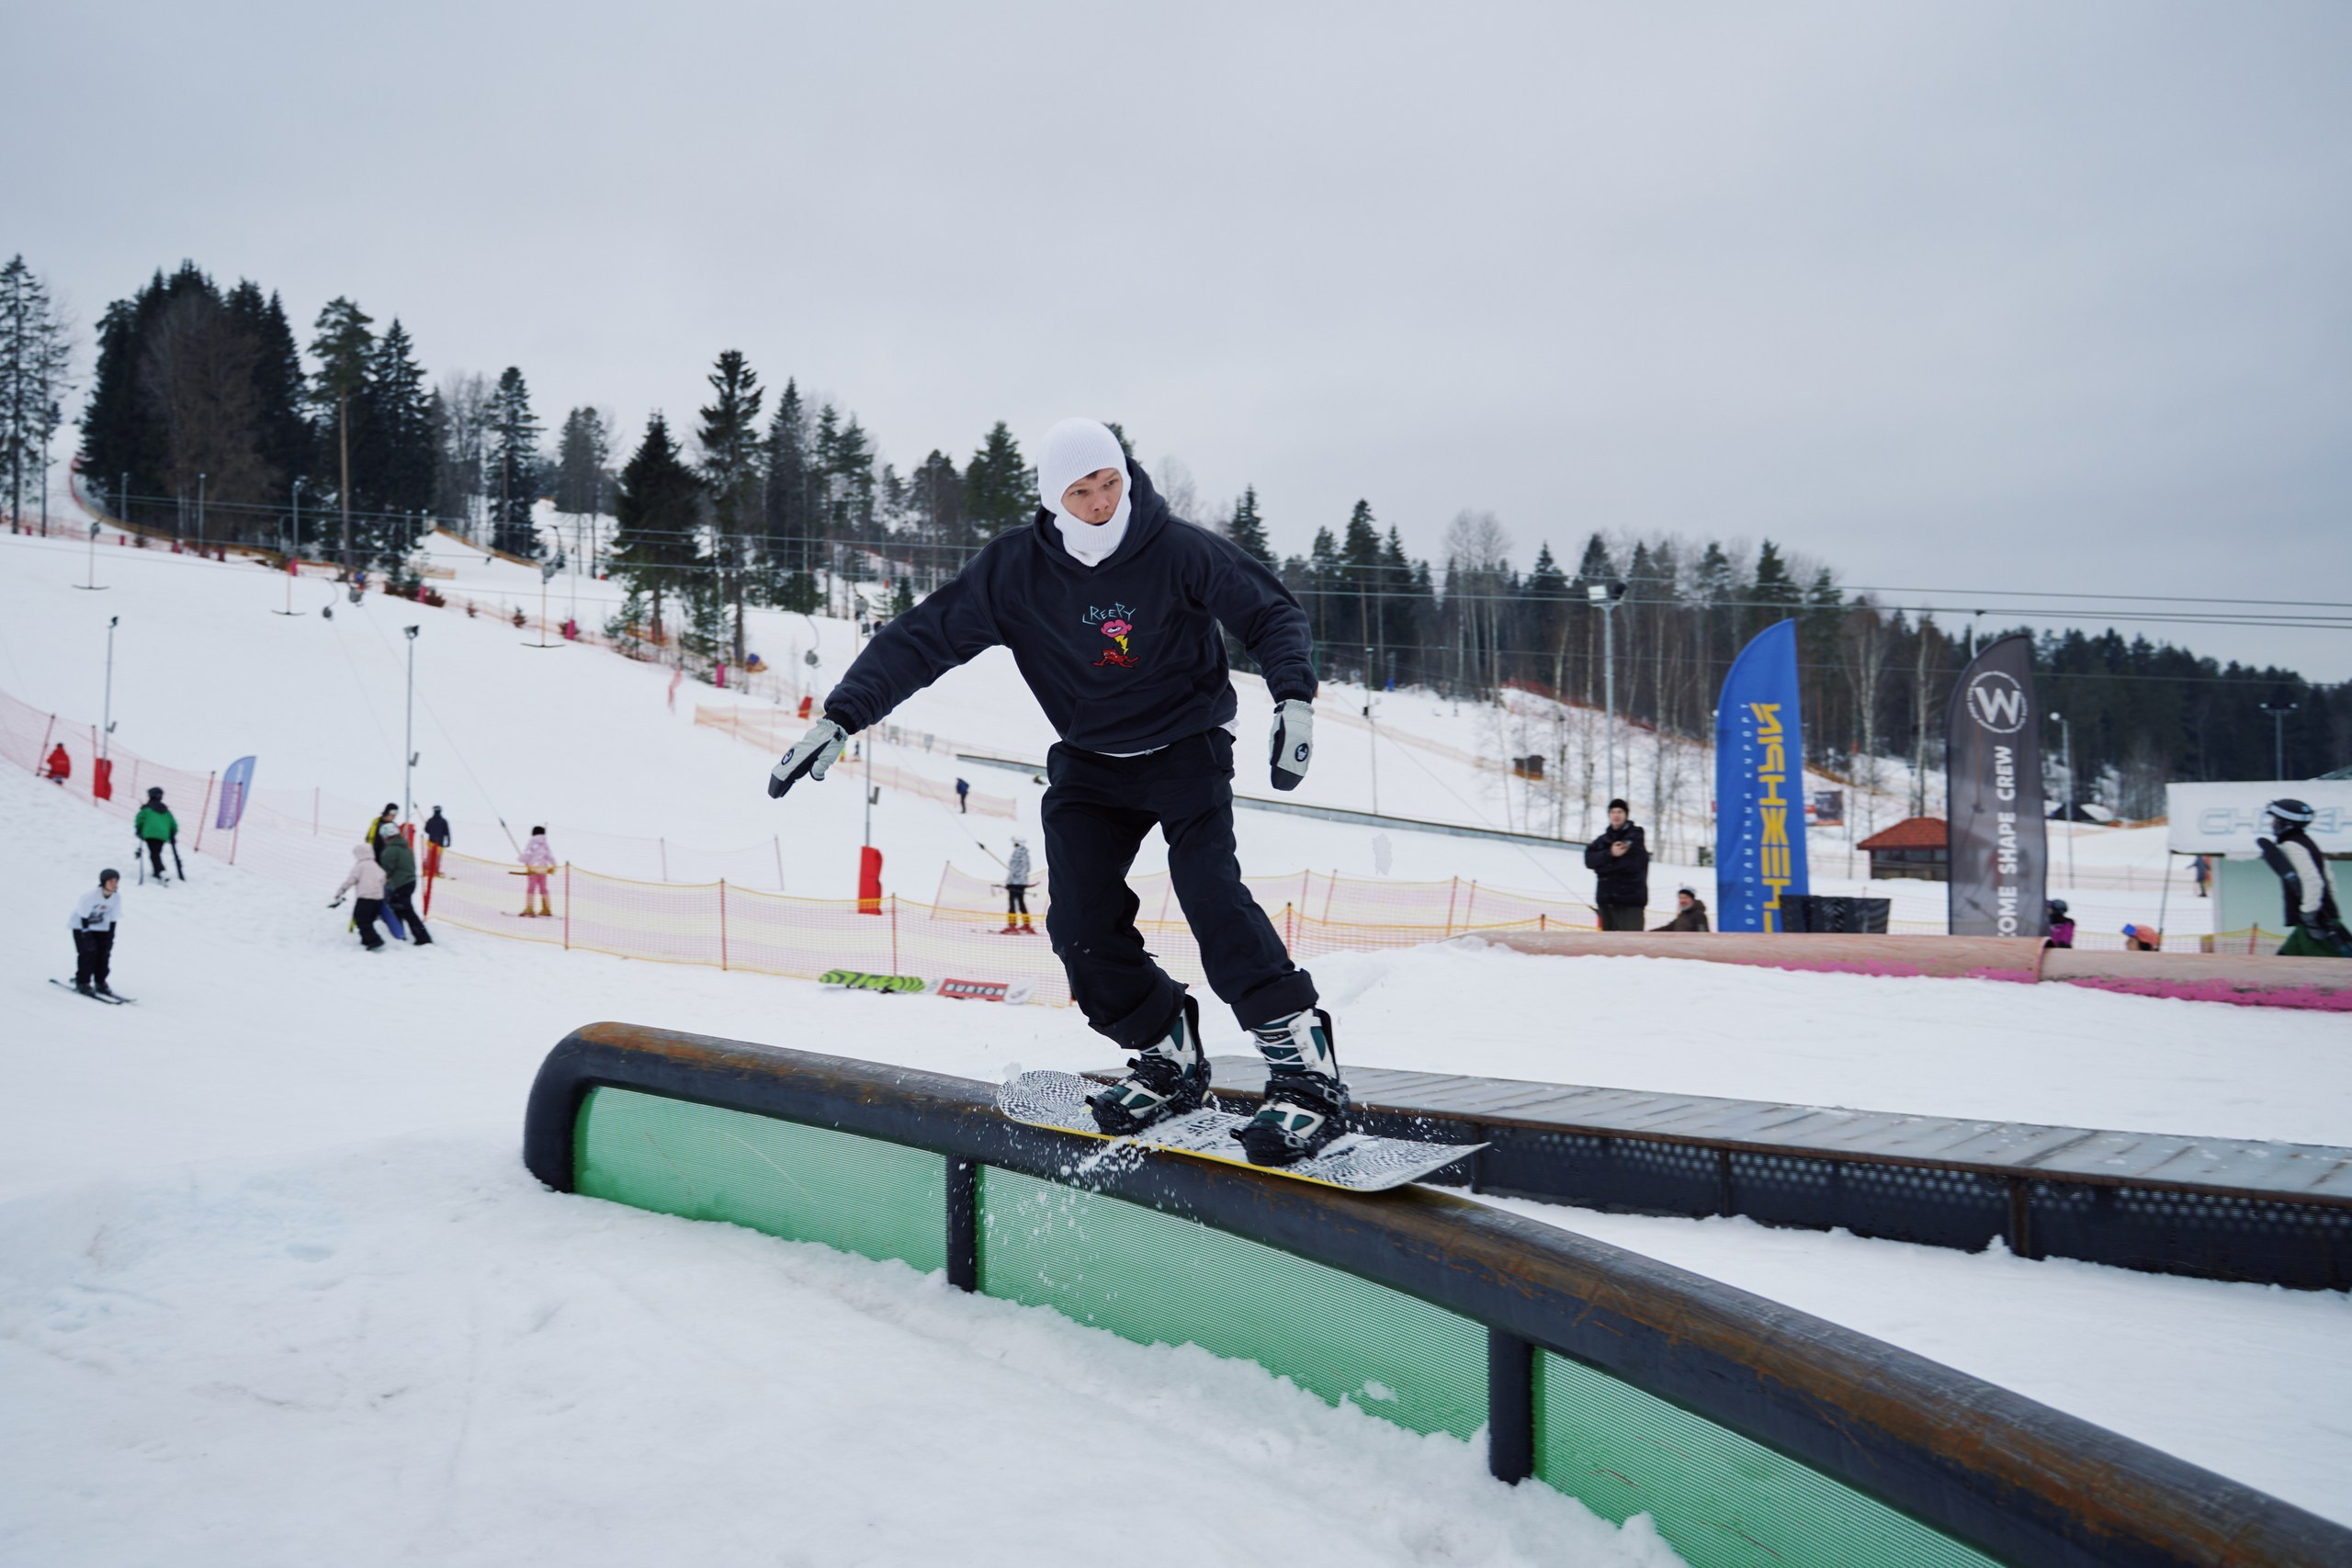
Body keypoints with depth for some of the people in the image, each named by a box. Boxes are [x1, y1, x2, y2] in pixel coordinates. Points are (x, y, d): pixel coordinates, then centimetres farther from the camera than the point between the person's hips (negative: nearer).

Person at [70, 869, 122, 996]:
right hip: (82, 925, -5)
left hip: (101, 926, 5)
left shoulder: (116, 898, -11)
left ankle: (100, 982, 11)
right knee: (88, 952, -15)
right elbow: (84, 916, -23)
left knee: (104, 952, -2)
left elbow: (113, 919, -3)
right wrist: (86, 933, -24)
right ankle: (82, 983, -4)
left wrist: (110, 936, -2)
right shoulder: (91, 896, -28)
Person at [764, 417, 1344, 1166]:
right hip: (1090, 763, 3)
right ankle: (1171, 1058, 10)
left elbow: (1274, 615, -7)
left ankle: (1307, 1072, -22)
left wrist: (1295, 698, -24)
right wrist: (839, 718, -18)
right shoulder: (1015, 570, -12)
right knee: (1081, 924, -11)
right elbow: (922, 638, -9)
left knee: (1210, 892, -24)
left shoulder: (1179, 550, -17)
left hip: (1187, 748, -3)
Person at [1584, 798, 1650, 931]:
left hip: (1631, 900, -6)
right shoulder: (1602, 841, 15)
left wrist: (1605, 867, -5)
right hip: (1607, 899, 6)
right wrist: (1610, 854, -18)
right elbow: (1590, 860, -2)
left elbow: (1633, 864, -14)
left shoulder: (1636, 837, 1)